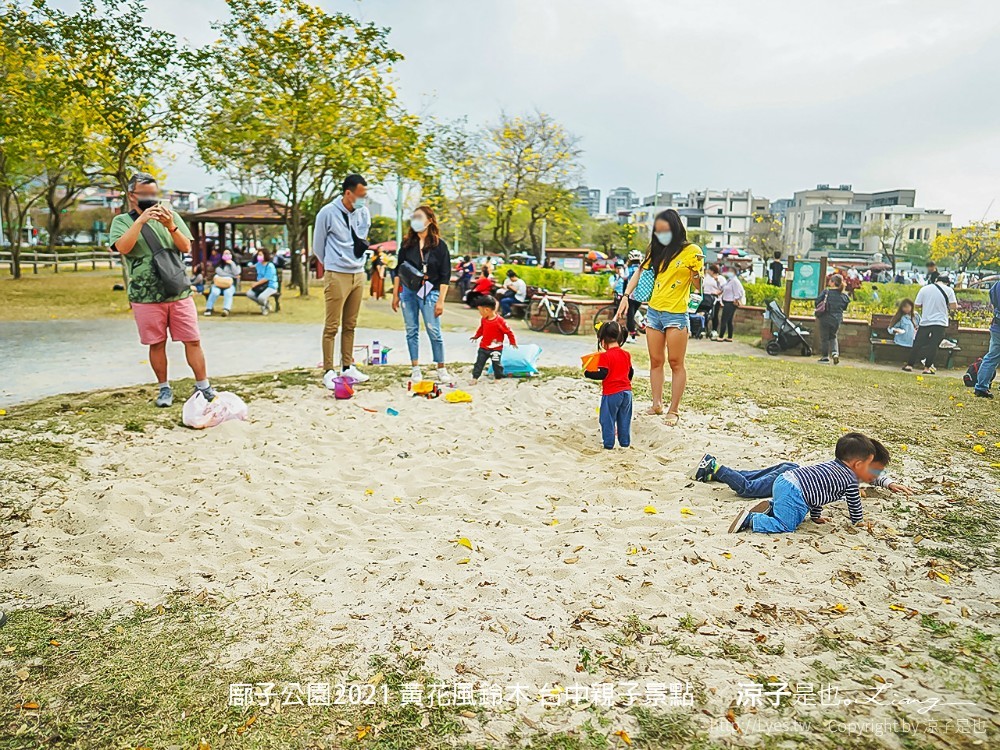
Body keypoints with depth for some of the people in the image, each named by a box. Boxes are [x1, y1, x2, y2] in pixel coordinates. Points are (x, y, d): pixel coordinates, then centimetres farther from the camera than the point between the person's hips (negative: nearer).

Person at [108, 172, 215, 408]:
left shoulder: (171, 216, 10)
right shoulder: (122, 221, 4)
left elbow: (186, 248, 1)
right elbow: (123, 247, -14)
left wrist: (170, 226, -15)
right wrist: (140, 220, -20)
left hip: (179, 293, 1)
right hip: (146, 297, -1)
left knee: (193, 340, 1)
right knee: (157, 343, 6)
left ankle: (203, 386, 10)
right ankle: (164, 388, 20)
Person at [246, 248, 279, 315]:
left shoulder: (270, 266, -14)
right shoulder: (259, 264, 9)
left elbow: (266, 279, -19)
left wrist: (256, 284, -17)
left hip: (271, 286, -8)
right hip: (261, 285, 8)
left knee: (261, 297, -33)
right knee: (249, 294, -16)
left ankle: (264, 307, 7)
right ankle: (265, 305, 5)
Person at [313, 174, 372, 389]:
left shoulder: (364, 213, 5)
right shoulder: (328, 213, -10)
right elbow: (318, 246, 2)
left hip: (358, 274, 5)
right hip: (337, 275, -5)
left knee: (350, 325, 12)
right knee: (332, 326, -3)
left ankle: (347, 367, 21)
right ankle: (328, 371, 3)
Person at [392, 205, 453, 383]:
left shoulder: (439, 245, -2)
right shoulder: (407, 243, 8)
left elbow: (445, 275, -4)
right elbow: (399, 270, 13)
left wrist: (440, 300, -9)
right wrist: (395, 294, 9)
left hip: (429, 292, -3)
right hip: (407, 291, 4)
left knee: (434, 332, -5)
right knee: (411, 331, 5)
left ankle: (441, 369, 8)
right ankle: (415, 369, 13)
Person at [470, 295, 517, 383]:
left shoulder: (500, 321, -21)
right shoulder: (483, 319, -1)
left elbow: (508, 331, -12)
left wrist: (513, 342, -5)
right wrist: (476, 336, 16)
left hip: (496, 349, -5)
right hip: (483, 347, 5)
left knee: (496, 364, 7)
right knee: (479, 363, 7)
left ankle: (497, 378, 24)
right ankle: (475, 378, 15)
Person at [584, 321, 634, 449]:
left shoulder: (605, 356, -14)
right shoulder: (626, 355, 7)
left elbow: (602, 374, -20)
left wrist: (587, 373, -9)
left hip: (611, 393, -7)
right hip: (627, 391, 7)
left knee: (607, 420, 4)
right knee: (624, 419, 16)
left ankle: (608, 444, 6)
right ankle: (625, 442, 22)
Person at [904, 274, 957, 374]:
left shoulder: (924, 289, 0)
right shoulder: (949, 290, -3)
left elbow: (917, 305, 2)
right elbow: (953, 306, -5)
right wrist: (944, 305, 14)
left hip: (925, 322, 1)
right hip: (940, 322, -1)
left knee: (917, 344, 9)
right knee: (933, 346, 4)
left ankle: (909, 365, 12)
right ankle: (927, 367, 5)